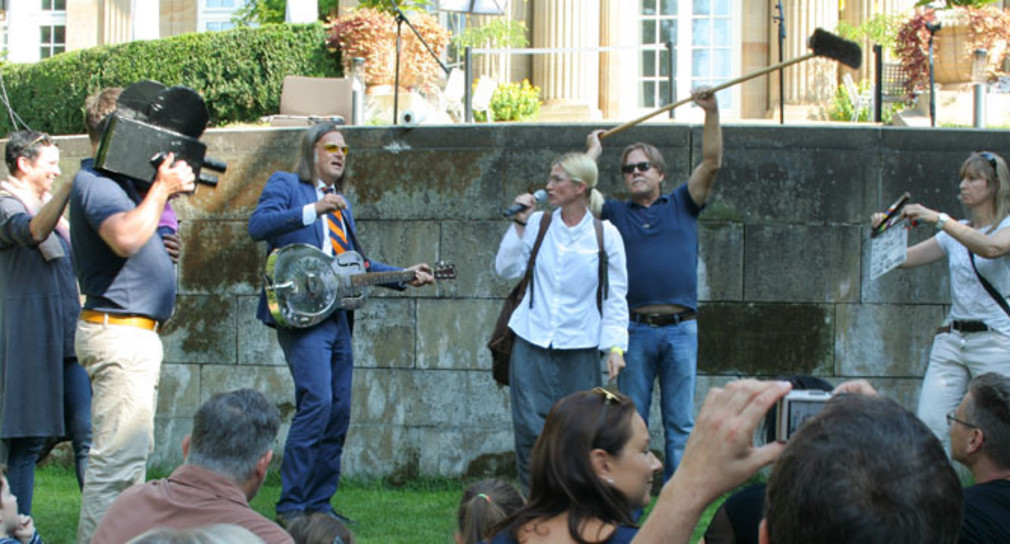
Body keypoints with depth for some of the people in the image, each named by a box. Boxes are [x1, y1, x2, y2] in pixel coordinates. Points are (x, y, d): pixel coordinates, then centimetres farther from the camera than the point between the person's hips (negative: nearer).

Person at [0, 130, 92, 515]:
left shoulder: (50, 207, 23)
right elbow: (33, 232, -27)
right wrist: (70, 186, -38)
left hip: (69, 339, 8)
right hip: (31, 342, -8)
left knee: (88, 435, 1)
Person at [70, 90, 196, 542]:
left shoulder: (118, 181, 14)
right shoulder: (94, 182, -16)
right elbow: (126, 237, -33)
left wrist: (166, 190, 11)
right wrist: (161, 187, -21)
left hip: (135, 333, 11)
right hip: (120, 332, -11)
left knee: (134, 452, 18)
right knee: (118, 457, -13)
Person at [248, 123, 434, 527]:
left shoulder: (341, 205, 24)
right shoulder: (285, 185, 3)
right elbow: (258, 226, -15)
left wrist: (405, 276, 17)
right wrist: (313, 210, -22)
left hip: (337, 315, 8)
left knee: (339, 411, 6)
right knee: (317, 401, -19)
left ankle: (319, 503, 14)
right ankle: (290, 506, -13)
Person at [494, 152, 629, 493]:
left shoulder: (605, 235, 0)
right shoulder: (538, 223, 5)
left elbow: (615, 297, 2)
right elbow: (506, 269, 4)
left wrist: (615, 347, -6)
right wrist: (520, 225, -4)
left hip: (579, 347, -1)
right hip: (533, 341, 1)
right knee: (531, 427, -2)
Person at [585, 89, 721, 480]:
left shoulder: (682, 205, 15)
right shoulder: (615, 213, 16)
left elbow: (711, 164, 4)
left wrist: (712, 114, -5)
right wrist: (594, 152, 14)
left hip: (681, 329, 0)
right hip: (635, 329, 0)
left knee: (680, 423, 2)